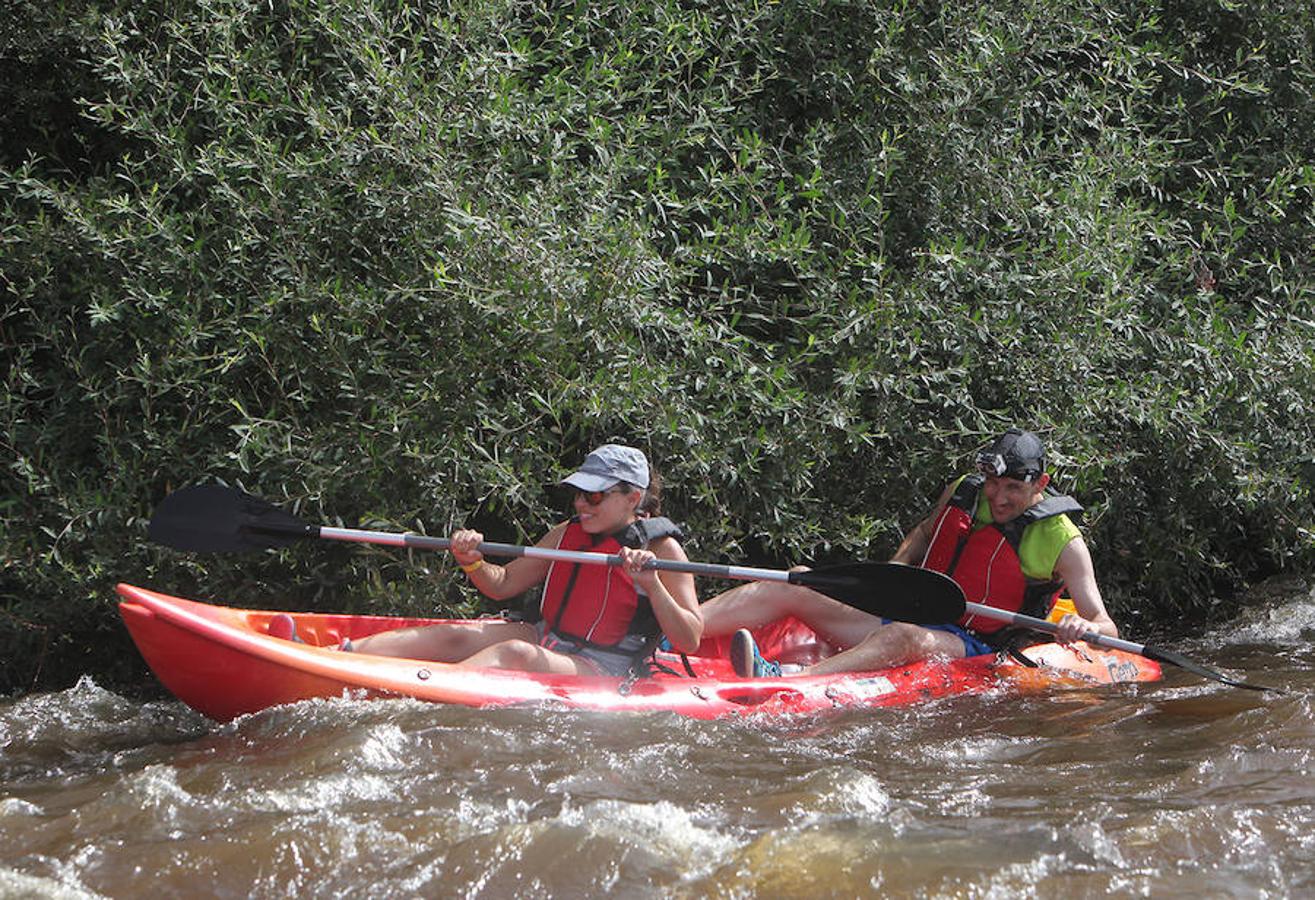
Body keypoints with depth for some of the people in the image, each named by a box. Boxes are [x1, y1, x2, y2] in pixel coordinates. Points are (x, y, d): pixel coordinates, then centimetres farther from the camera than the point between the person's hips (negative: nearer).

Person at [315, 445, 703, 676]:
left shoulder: (662, 547, -5)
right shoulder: (567, 534, 13)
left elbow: (690, 640, -11)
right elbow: (502, 585, 17)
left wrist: (652, 584, -26)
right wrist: (472, 563, -5)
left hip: (602, 674, -7)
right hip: (547, 642, 7)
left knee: (515, 654, -34)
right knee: (456, 636, -17)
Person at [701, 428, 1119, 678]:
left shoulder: (1063, 542, -7)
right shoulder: (962, 494, 8)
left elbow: (1106, 628, -10)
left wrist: (1082, 628, -35)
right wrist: (896, 567, 7)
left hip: (971, 650, -6)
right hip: (914, 615, 6)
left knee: (904, 637, -41)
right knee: (791, 588, -12)